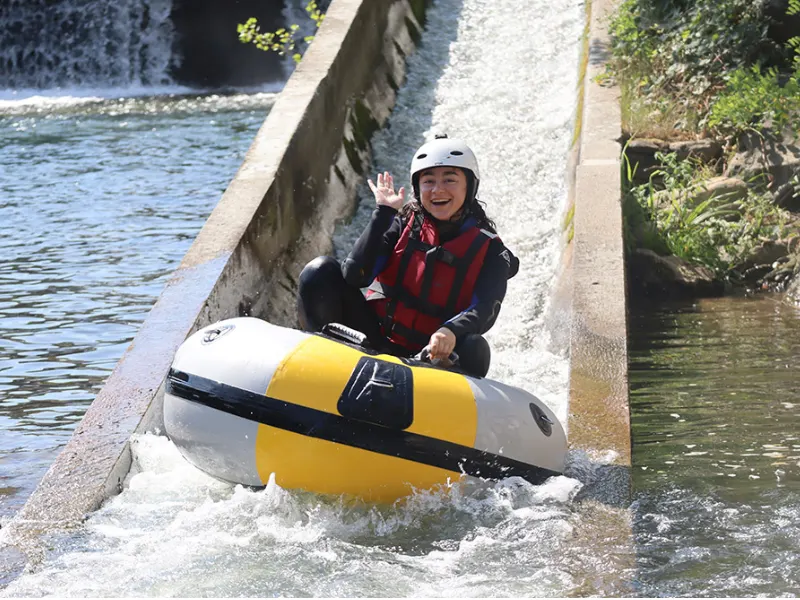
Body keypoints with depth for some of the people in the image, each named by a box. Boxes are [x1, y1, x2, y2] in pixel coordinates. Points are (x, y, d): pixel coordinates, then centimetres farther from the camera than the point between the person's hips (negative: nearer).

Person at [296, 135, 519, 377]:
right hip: (374, 338, 2)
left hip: (429, 353, -2)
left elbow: (484, 311, -18)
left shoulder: (489, 250, 0)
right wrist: (383, 213, -12)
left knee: (473, 349, -35)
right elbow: (354, 276, -11)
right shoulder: (403, 224, 4)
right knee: (321, 272, -14)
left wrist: (451, 332, -40)